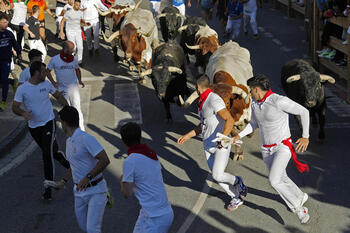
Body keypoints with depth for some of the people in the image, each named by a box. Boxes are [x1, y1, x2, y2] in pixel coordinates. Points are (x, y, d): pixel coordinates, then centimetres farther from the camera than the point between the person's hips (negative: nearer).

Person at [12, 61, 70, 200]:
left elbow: (58, 96, 12)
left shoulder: (46, 84, -4)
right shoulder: (22, 89, -12)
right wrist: (23, 113, -31)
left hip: (48, 122, -1)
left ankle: (48, 188, -9)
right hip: (33, 126, 1)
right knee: (49, 151, 18)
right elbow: (14, 107, -10)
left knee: (47, 154, -13)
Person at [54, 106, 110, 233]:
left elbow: (105, 160, -25)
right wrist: (63, 181, 33)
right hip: (79, 191, 8)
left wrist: (87, 177, -27)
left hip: (95, 190, -8)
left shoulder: (85, 138, -18)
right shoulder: (69, 142, 11)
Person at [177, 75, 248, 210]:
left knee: (218, 175, -16)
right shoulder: (202, 102, 9)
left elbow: (230, 120, -30)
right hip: (208, 146, 8)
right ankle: (236, 198, 21)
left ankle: (237, 181, 14)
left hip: (222, 146, -8)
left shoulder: (214, 100, -20)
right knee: (216, 176, 5)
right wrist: (187, 136, 19)